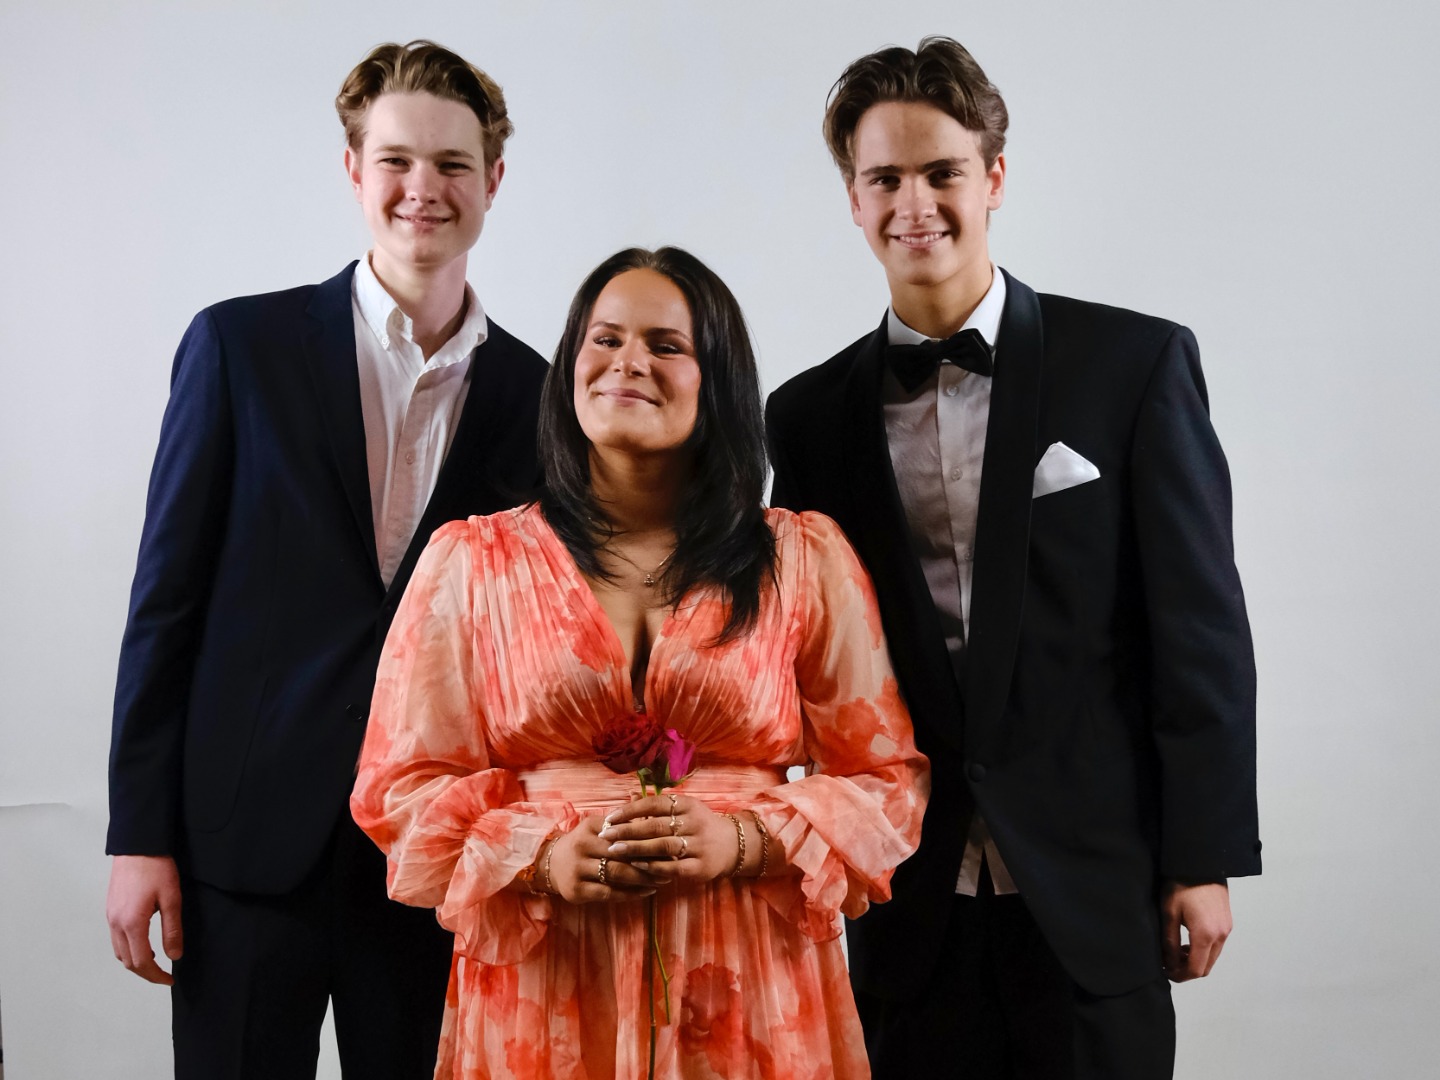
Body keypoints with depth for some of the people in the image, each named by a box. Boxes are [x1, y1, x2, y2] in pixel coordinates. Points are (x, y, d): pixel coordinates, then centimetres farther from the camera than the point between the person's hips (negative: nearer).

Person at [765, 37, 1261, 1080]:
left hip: (1093, 887, -2)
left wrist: (1204, 859, -6)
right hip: (908, 904, 2)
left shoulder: (1137, 363, -2)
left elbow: (1203, 629, -3)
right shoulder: (812, 415, 6)